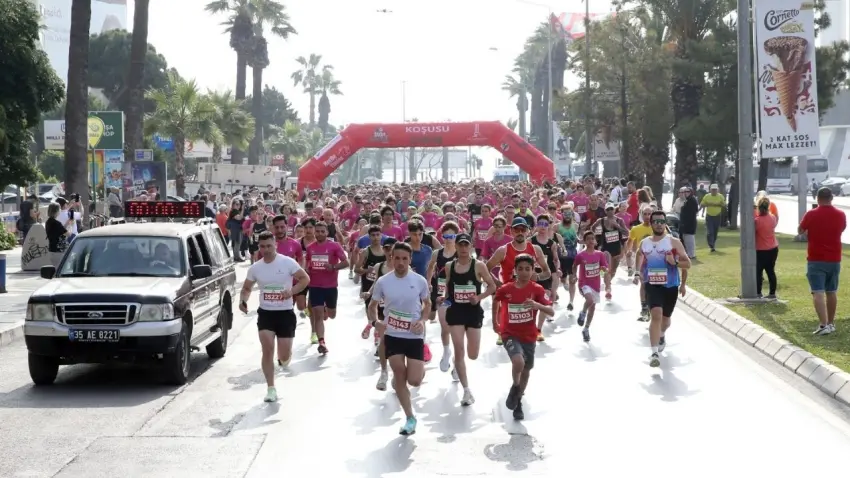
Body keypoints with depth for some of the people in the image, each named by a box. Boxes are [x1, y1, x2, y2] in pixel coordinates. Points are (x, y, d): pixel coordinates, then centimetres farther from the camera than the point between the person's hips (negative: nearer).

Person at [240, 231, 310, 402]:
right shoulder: (255, 268, 1)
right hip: (265, 313, 2)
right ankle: (271, 389, 0)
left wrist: (291, 291, -20)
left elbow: (305, 278, -4)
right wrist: (243, 300, -9)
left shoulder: (287, 263, -10)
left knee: (284, 357, 0)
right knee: (267, 350, -11)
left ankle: (284, 357, 41)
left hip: (285, 313, -2)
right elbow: (247, 288, 12)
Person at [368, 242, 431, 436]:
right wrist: (375, 321, -13)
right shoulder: (383, 282, -6)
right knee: (399, 377, 3)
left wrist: (422, 320, -11)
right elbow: (373, 305, 7)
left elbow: (427, 303, 8)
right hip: (392, 335, 1)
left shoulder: (420, 281, -8)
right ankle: (410, 418, 18)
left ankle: (420, 369, 34)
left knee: (414, 381, -5)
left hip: (414, 335, -1)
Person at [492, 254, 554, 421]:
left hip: (529, 336, 2)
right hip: (510, 334, -2)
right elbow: (495, 301, 14)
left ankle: (518, 402, 39)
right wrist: (495, 322, 21)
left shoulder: (537, 289, -10)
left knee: (526, 370, 15)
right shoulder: (505, 289, -9)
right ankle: (515, 387, 4)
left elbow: (551, 312, -18)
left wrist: (538, 305, -38)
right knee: (518, 362, -28)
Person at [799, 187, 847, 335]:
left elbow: (800, 231, 3)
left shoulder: (811, 215, -12)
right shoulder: (841, 215, 0)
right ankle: (831, 323, 26)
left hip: (816, 260, -4)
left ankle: (823, 325, -20)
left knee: (818, 293, -8)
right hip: (834, 260, 4)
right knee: (832, 292, 16)